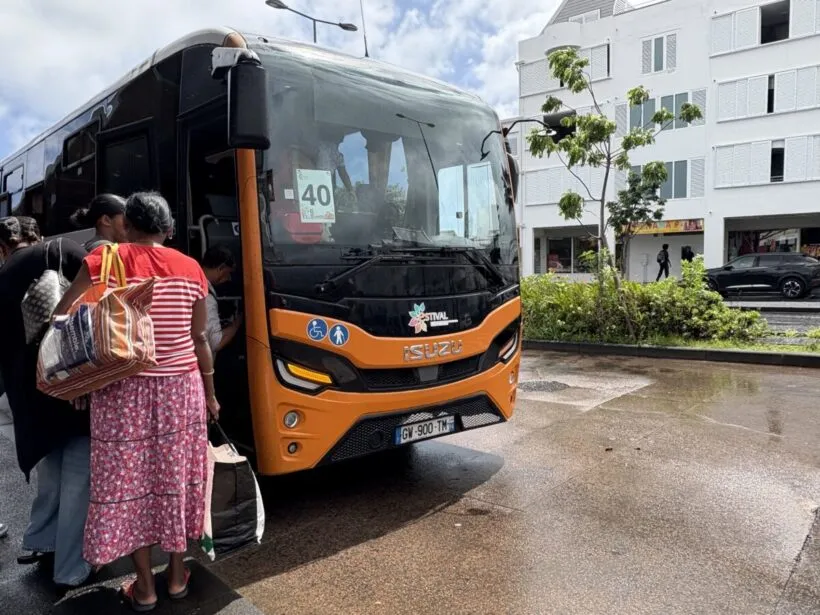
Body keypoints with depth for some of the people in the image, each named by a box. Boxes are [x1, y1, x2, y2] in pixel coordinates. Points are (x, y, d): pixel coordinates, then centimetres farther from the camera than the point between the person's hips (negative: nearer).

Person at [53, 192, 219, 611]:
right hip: (181, 389, 2)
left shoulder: (103, 261, -4)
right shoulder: (190, 269, 1)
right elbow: (200, 339, 5)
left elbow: (62, 318, -8)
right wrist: (210, 391, 14)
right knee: (176, 479, 14)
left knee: (129, 483, 11)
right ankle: (177, 576, 29)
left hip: (123, 391, -2)